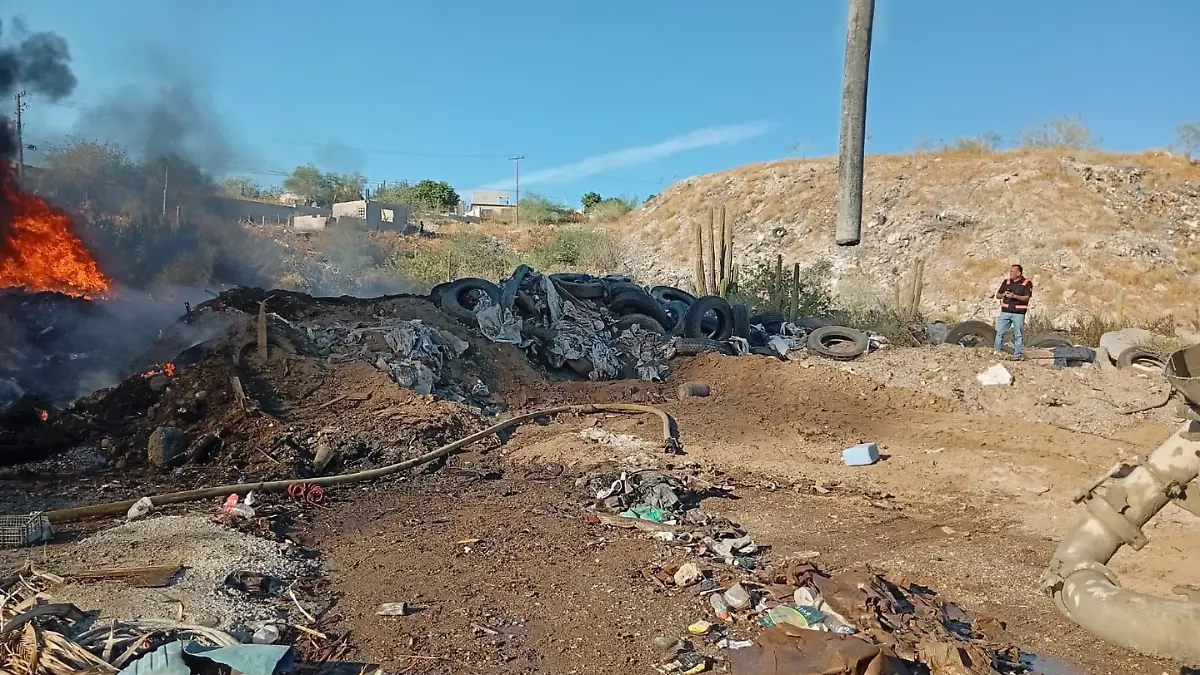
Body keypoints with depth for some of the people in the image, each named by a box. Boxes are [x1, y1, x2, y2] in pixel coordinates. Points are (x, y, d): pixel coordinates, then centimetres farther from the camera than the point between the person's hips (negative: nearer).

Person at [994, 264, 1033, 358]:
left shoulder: (1026, 283, -1)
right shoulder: (1006, 281, 10)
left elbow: (1026, 298, -9)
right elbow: (997, 295, 12)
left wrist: (1014, 296, -22)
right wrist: (1003, 294, -9)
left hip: (1018, 312, -3)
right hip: (1005, 311, 3)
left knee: (1018, 334, 3)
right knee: (999, 332, 1)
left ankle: (1017, 354, 10)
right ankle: (996, 352, 6)